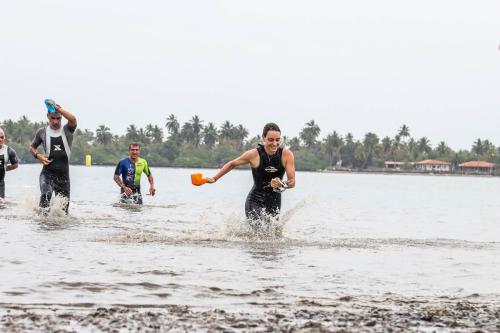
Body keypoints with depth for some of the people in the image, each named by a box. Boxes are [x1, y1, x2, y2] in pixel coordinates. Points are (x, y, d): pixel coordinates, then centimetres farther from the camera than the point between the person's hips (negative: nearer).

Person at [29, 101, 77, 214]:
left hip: (63, 174, 1)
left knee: (64, 205, 5)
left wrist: (57, 107, -19)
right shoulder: (42, 132, 6)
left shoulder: (67, 130, 2)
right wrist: (38, 156, -2)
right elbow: (32, 147, 20)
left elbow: (73, 120, -21)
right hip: (48, 172, -1)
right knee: (46, 195, -30)